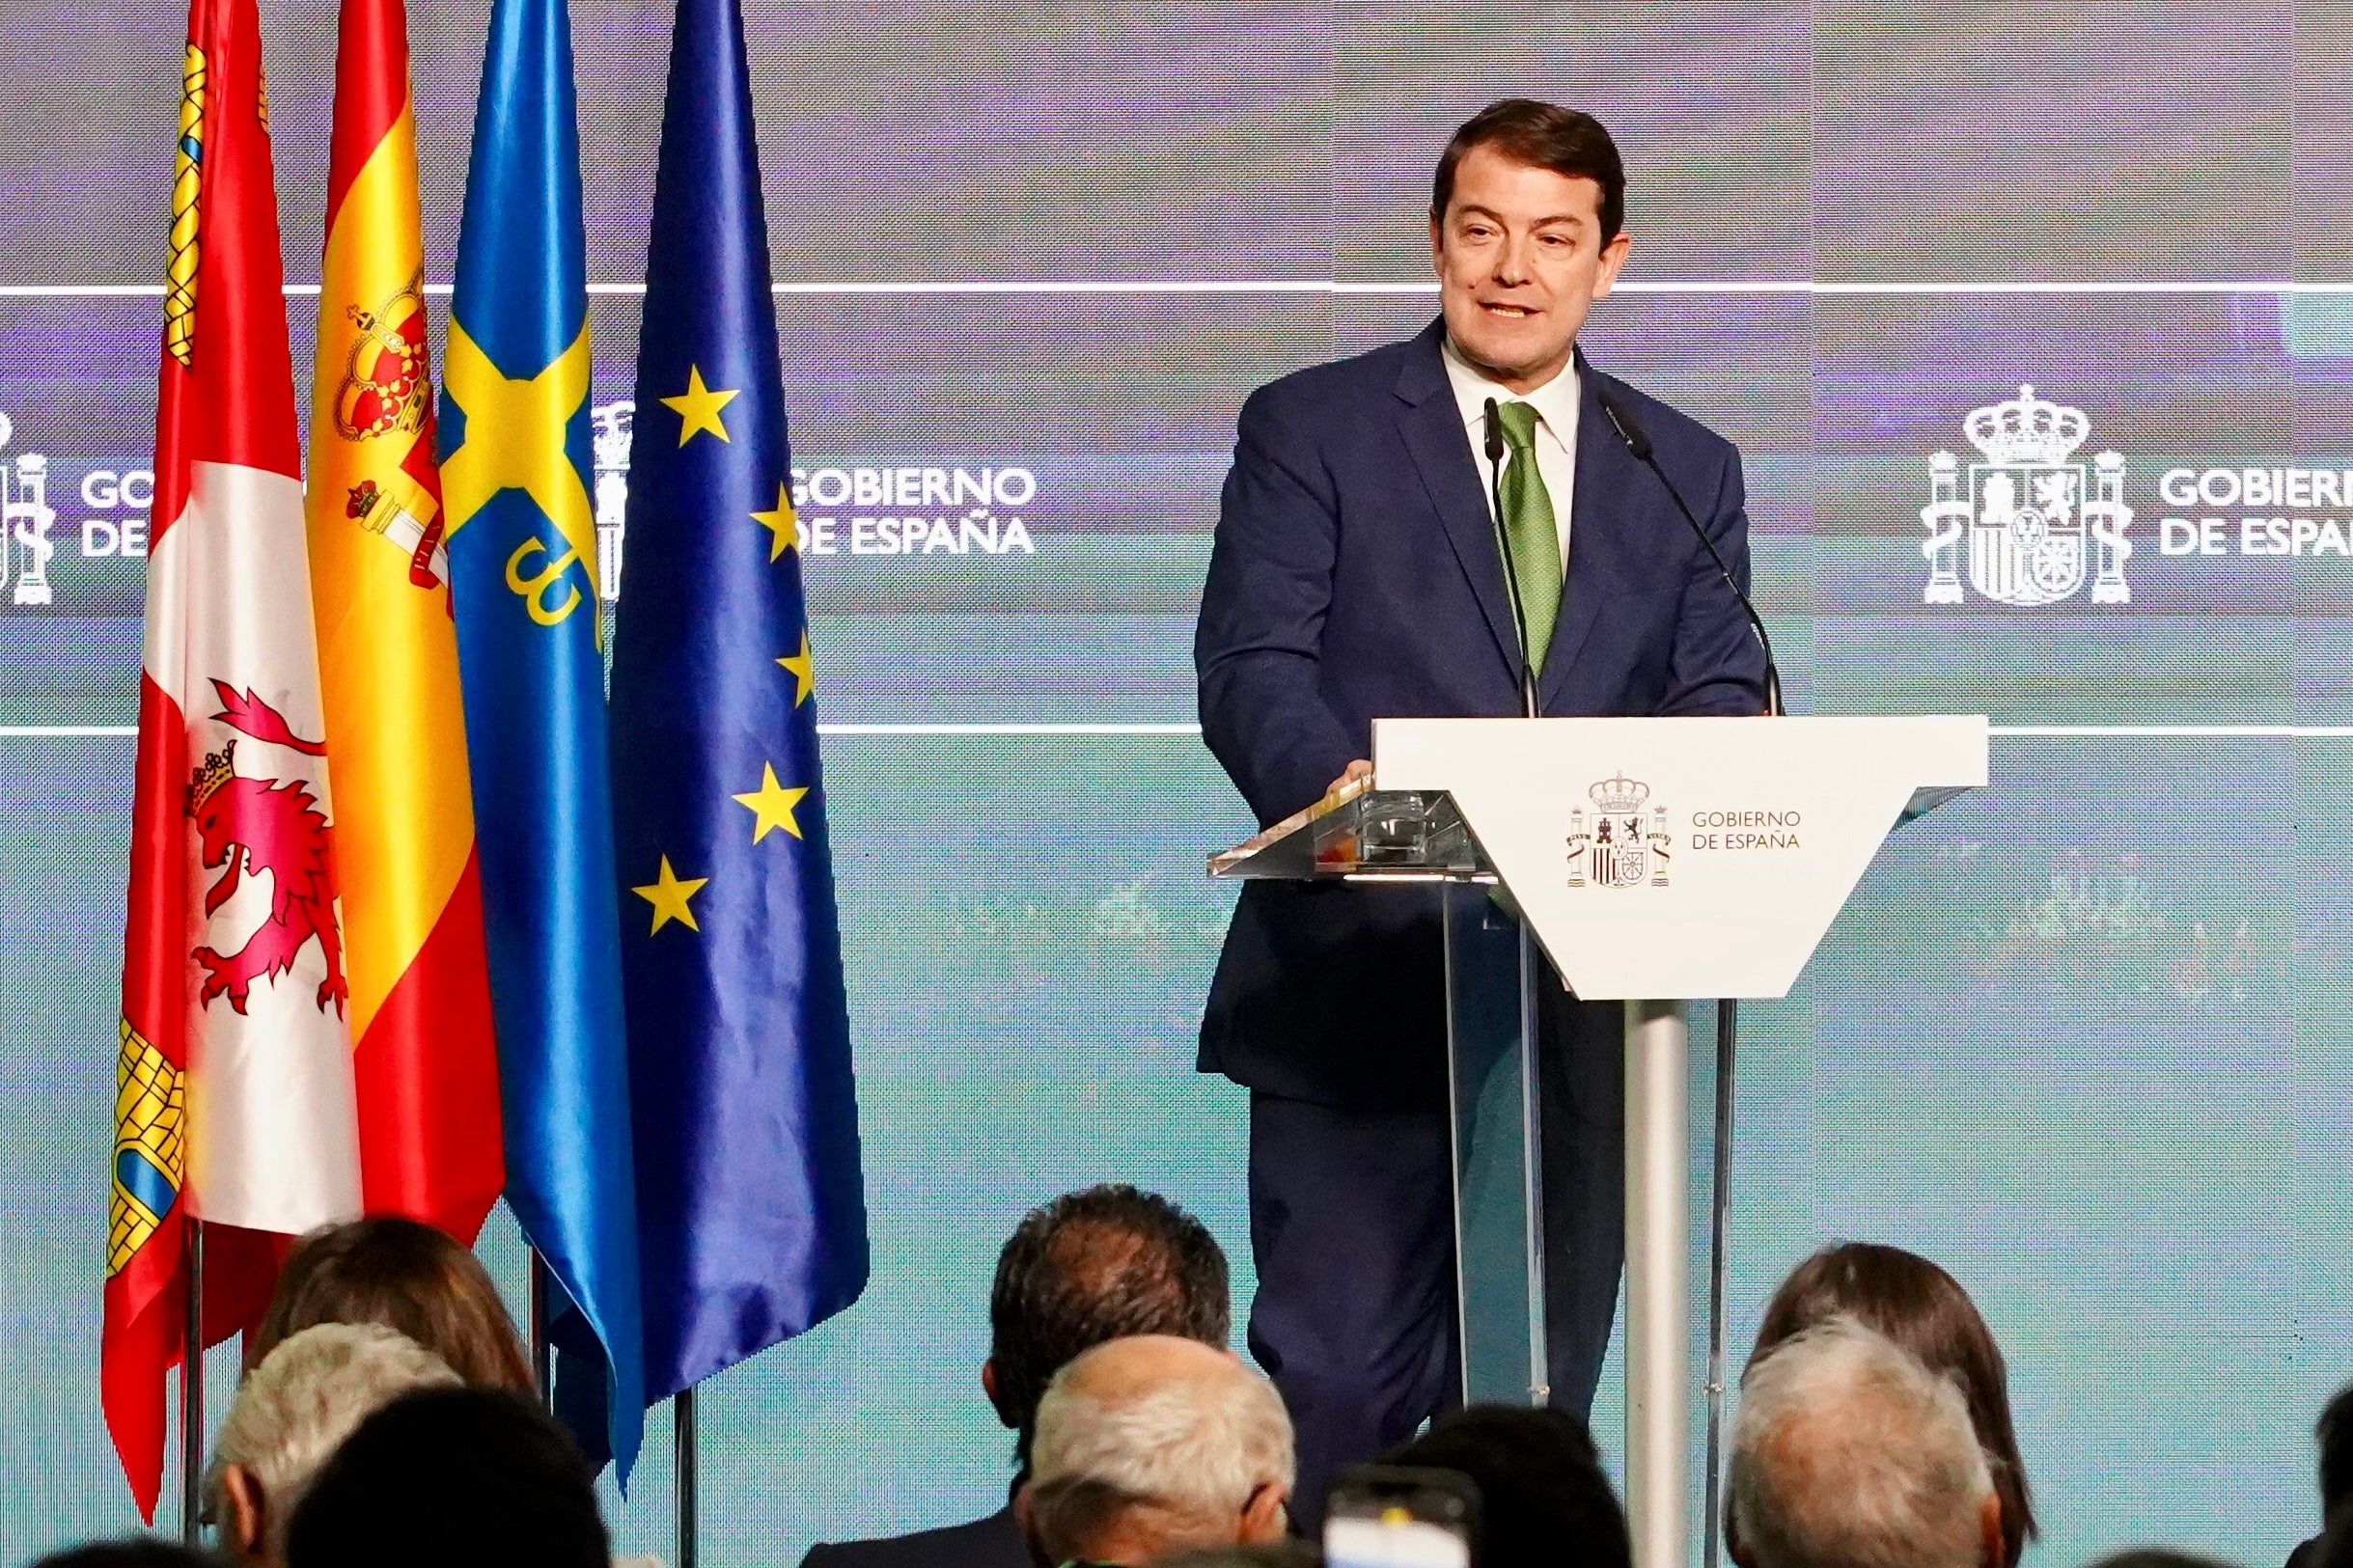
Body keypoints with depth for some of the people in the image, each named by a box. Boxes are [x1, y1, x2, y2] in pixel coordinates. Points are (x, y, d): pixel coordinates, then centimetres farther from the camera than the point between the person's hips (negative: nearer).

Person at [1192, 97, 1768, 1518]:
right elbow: (1250, 664, -6)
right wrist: (1333, 779, -28)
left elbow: (1724, 695, 6)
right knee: (1335, 1380, -8)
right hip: (1365, 989, -3)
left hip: (1585, 1011, 3)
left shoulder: (1687, 471, 15)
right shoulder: (1312, 429, 5)